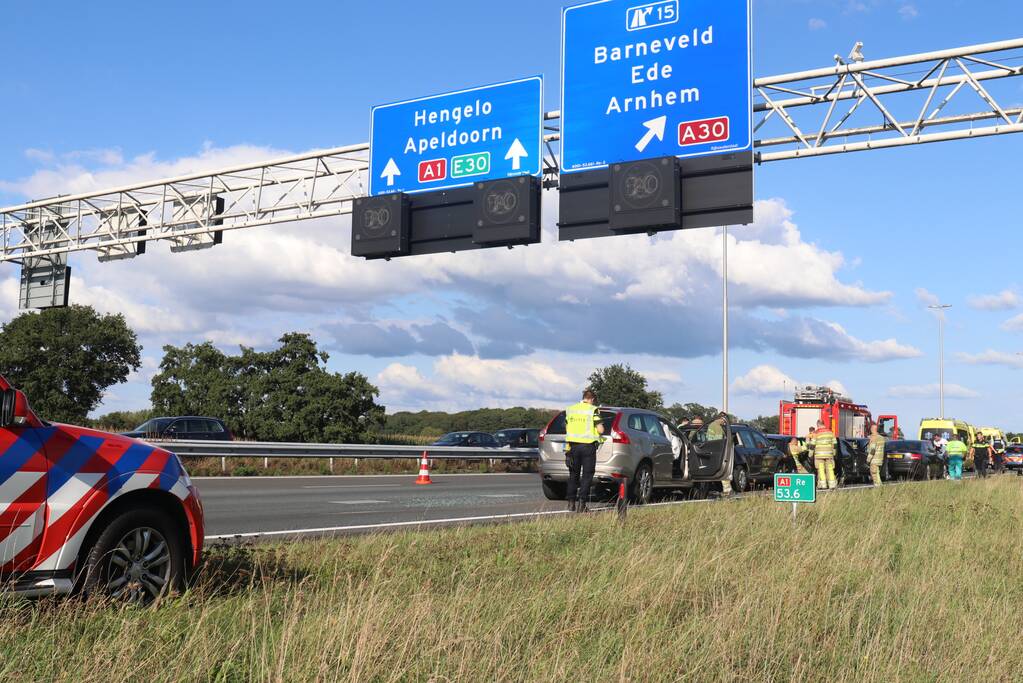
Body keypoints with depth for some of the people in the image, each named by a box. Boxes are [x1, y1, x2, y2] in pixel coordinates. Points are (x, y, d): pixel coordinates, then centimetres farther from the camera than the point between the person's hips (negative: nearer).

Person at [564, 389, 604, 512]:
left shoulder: (570, 409, 9)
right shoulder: (593, 410, -6)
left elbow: (567, 428, 14)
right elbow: (600, 430, -10)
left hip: (573, 445, 4)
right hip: (588, 446, -4)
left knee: (573, 475, 14)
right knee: (587, 475, 2)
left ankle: (571, 502, 13)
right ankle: (581, 503, -5)